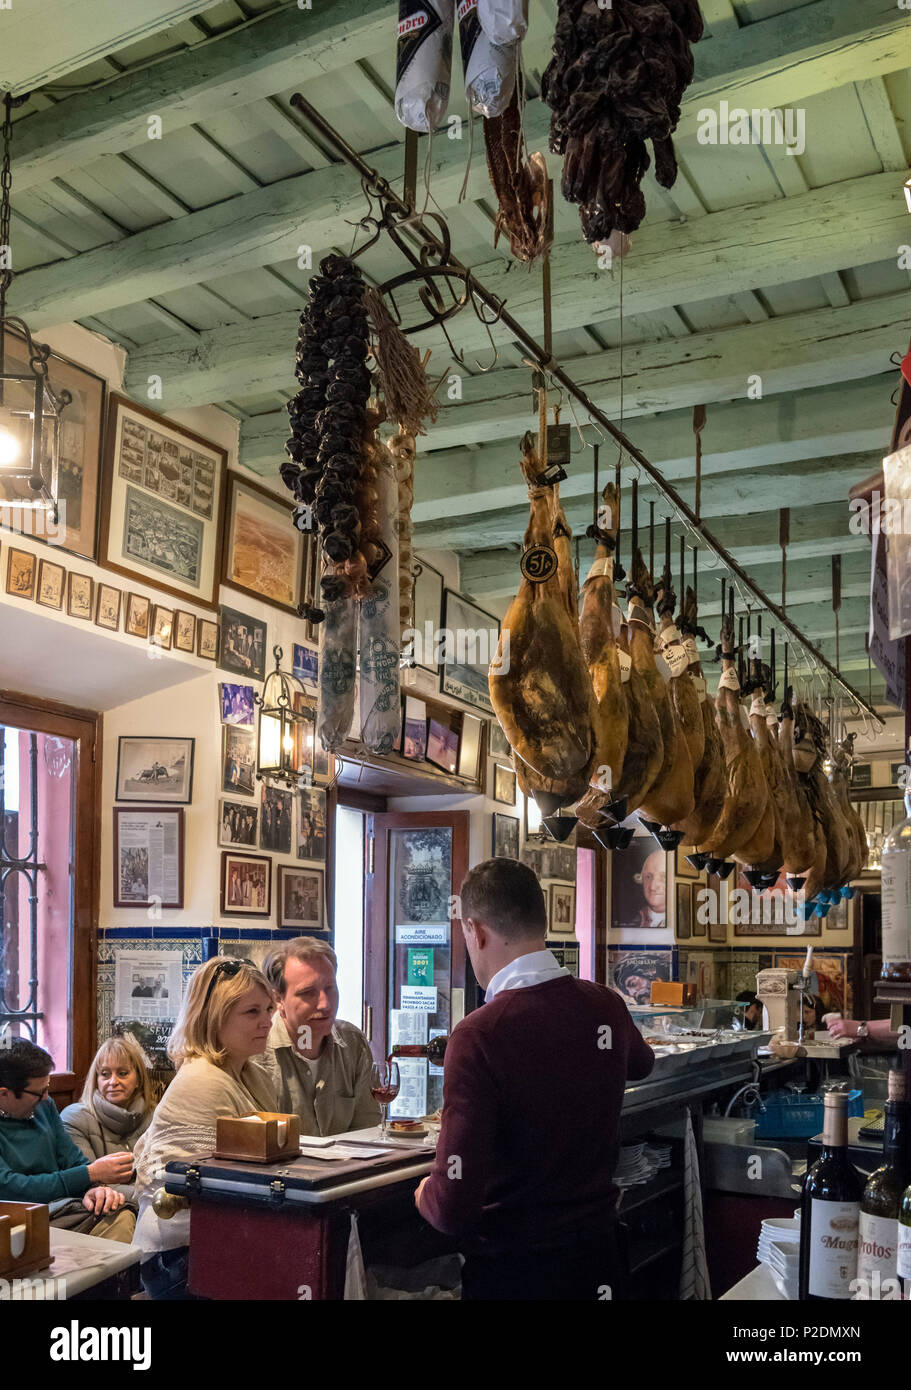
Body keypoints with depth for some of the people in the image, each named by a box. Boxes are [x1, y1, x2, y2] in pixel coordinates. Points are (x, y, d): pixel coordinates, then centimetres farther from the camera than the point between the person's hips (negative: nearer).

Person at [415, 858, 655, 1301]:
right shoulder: (606, 1007, -6)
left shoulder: (478, 1036, -25)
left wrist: (424, 1194, -3)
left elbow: (453, 1207, -26)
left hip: (512, 1270, -5)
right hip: (598, 1258, 6)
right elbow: (641, 1063, 21)